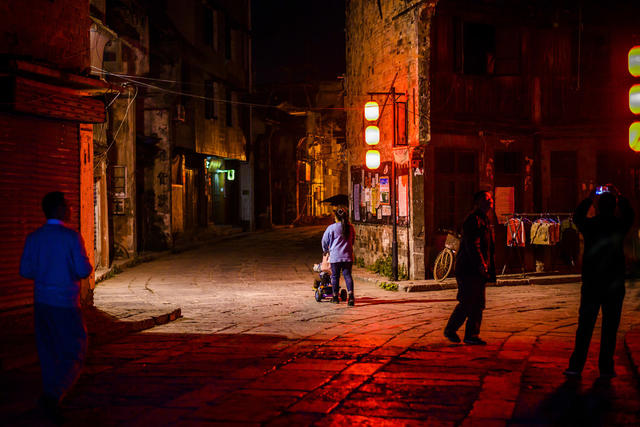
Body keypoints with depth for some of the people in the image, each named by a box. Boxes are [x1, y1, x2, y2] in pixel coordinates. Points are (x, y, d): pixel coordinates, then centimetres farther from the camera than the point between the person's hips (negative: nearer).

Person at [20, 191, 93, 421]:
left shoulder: (34, 238, 2)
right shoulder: (71, 237, -13)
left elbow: (25, 271, 4)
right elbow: (84, 271, -15)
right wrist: (86, 265, 8)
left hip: (42, 301, 6)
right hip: (66, 303, -5)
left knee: (48, 353, 15)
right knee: (74, 353, 4)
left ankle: (51, 401, 21)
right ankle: (52, 395, -12)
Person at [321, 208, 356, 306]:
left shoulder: (331, 228, -7)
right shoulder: (350, 227, 5)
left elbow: (325, 240, 3)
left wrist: (325, 250, 23)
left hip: (335, 255, -3)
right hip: (348, 255, 3)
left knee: (335, 276, 9)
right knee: (347, 275, 3)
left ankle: (335, 297, 17)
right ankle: (351, 295, -13)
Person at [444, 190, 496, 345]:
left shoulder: (485, 221, 19)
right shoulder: (473, 220, -13)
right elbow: (472, 245, -21)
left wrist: (488, 268, 21)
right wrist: (480, 264, -26)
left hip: (479, 270, 10)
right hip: (468, 269, -10)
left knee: (478, 303, 7)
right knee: (467, 302, -7)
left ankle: (471, 335, 11)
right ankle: (450, 330, 8)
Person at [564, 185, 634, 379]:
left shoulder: (590, 225, -5)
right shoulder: (619, 226, -5)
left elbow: (577, 215, 18)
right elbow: (629, 214, 19)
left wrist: (590, 198, 23)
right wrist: (618, 196, 25)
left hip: (591, 285, 1)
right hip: (614, 286, 0)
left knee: (584, 327, 6)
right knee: (610, 327, 6)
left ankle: (576, 365, 6)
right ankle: (606, 368, 7)